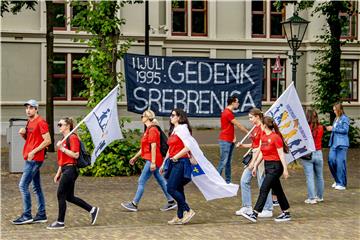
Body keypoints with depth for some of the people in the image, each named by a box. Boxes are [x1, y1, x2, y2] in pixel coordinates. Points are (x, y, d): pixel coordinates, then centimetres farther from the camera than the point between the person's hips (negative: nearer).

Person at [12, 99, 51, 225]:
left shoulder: (40, 122, -13)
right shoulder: (30, 122, 16)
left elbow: (47, 140, -18)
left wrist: (33, 152, -19)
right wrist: (23, 133, 4)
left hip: (34, 159, -10)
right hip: (30, 159, 10)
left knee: (23, 185, -10)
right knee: (36, 187, 11)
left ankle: (26, 216, -7)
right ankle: (41, 215, 15)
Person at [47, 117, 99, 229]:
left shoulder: (73, 138, -10)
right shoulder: (64, 139, 19)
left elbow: (75, 155, -20)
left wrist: (62, 148, -19)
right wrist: (58, 173, 21)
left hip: (70, 170, -10)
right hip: (65, 170, 10)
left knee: (61, 195, -5)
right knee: (69, 197, 11)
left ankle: (60, 222, 3)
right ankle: (92, 210, 19)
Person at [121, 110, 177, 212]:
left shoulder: (152, 130, -15)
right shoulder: (148, 130, 16)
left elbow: (153, 146, -20)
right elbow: (145, 147, 23)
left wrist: (153, 162, -24)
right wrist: (135, 157, 26)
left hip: (152, 160, -10)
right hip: (150, 160, 10)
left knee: (142, 181, -5)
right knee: (160, 180, 11)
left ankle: (134, 204, 0)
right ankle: (171, 202, 14)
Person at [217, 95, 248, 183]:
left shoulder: (229, 112, 16)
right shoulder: (228, 113, -16)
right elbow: (238, 125, -12)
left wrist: (234, 136, 3)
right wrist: (248, 132, -4)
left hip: (230, 141, 10)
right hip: (225, 141, -10)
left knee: (228, 162, 11)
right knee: (223, 162, -10)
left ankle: (228, 181, 15)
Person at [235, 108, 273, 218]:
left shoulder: (262, 128, -15)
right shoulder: (255, 128, 13)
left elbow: (260, 147, -18)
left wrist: (253, 162, -19)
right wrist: (243, 145, 7)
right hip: (253, 156, 10)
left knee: (263, 184, -3)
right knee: (244, 181, 9)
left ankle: (268, 210, 6)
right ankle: (247, 207, 16)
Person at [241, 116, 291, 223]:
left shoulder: (276, 137, -15)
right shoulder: (263, 136, 9)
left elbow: (281, 154, -15)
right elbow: (261, 153, 16)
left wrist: (285, 169, -16)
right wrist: (255, 166, 15)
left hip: (275, 166, -9)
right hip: (267, 166, 9)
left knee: (264, 189, -11)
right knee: (277, 190, 13)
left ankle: (254, 214, -11)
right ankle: (286, 213, 21)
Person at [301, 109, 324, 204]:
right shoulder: (320, 128, -2)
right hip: (318, 153, 4)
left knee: (309, 177, 0)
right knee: (319, 176, 16)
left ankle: (311, 198, -1)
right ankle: (320, 196, 27)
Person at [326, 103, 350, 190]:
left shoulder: (345, 119, -7)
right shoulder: (336, 119, 18)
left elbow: (345, 130, -15)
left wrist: (333, 129, -13)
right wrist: (330, 128, 9)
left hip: (341, 144, -8)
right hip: (334, 143, 8)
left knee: (340, 163, -7)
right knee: (331, 160, 1)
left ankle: (342, 184, 0)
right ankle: (337, 180, 18)